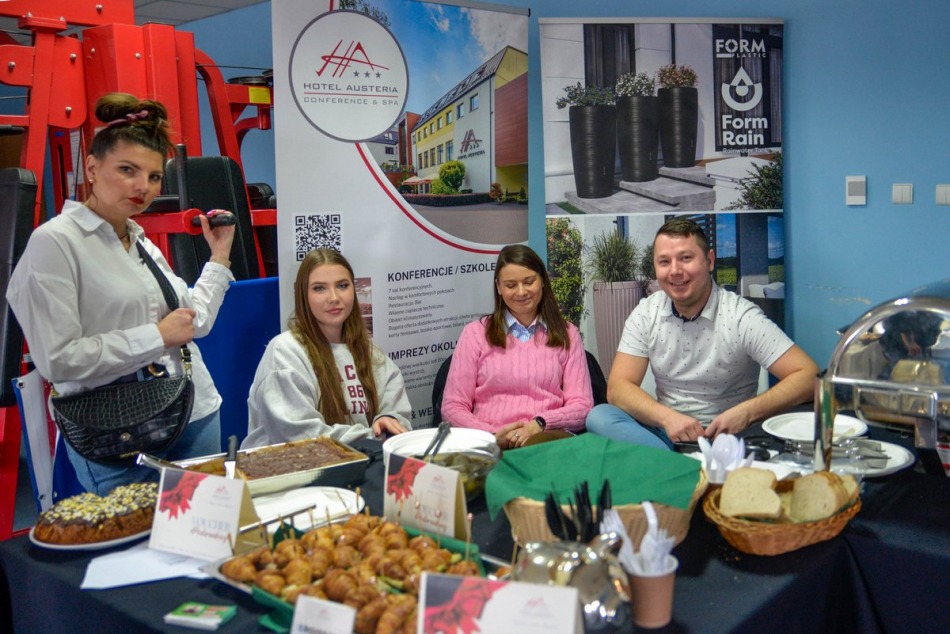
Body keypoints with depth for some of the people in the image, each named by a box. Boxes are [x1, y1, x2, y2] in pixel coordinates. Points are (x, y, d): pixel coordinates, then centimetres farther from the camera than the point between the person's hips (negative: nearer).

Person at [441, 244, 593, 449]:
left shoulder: (566, 333, 15)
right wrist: (494, 434, -13)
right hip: (489, 443, -1)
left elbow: (581, 406, 7)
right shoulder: (475, 333, 10)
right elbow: (453, 407, 6)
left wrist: (539, 424, -13)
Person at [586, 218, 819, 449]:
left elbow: (808, 376, -16)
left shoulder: (742, 317, -10)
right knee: (598, 416, -25)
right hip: (664, 429, 4)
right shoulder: (646, 313, 1)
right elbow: (617, 388, -5)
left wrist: (746, 412, -30)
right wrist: (667, 417, -24)